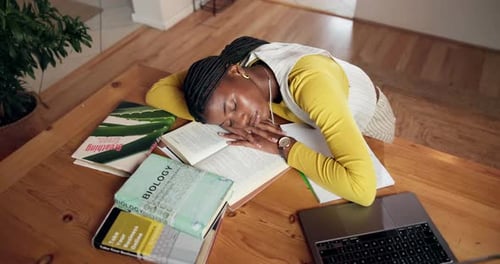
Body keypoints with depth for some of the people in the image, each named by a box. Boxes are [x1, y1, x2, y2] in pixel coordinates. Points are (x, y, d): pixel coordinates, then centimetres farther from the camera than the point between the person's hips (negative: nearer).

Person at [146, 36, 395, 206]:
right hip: (319, 120, 3)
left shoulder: (309, 82, -48)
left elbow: (363, 188, -54)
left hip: (366, 118, -3)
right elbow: (156, 93, -25)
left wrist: (283, 145, -44)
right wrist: (235, 123, -37)